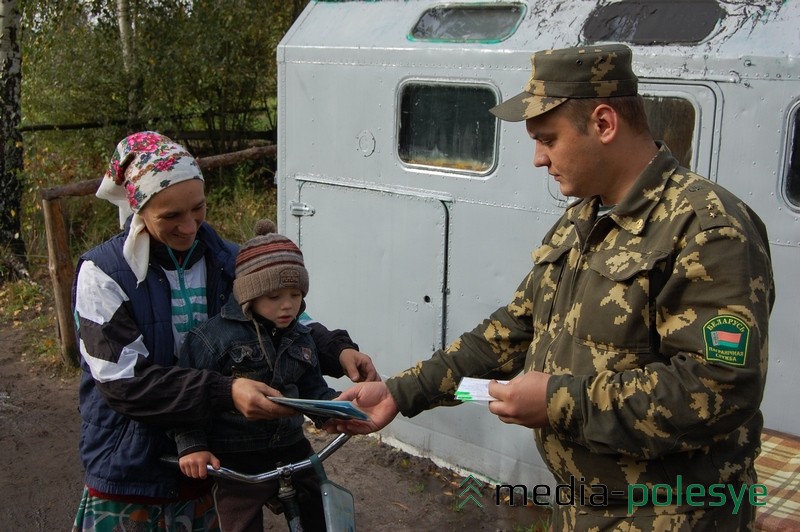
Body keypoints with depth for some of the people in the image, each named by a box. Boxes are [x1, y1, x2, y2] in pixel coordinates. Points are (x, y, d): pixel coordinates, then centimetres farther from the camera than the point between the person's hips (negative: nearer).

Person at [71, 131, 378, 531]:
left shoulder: (225, 261, -1)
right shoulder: (103, 274, -15)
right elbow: (123, 382, -22)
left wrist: (337, 349, -18)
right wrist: (225, 392, -33)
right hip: (131, 475, -3)